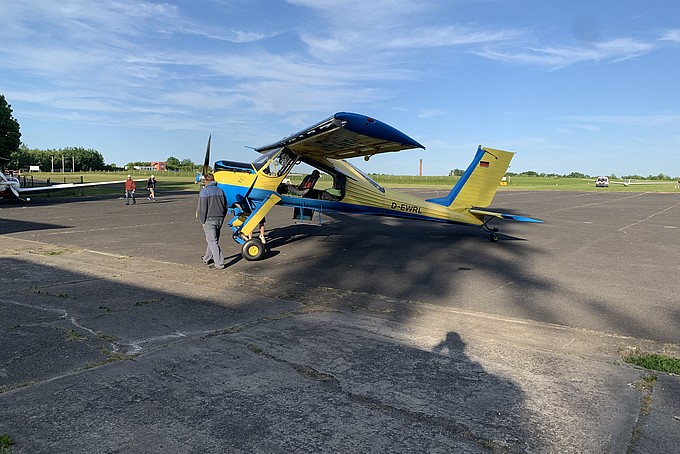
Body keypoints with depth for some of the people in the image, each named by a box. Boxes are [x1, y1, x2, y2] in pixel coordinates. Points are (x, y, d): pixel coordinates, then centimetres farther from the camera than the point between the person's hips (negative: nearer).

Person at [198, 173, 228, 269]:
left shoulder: (204, 191, -9)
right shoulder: (220, 191, 10)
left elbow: (202, 208, -12)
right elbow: (225, 207, 13)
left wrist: (203, 221, -3)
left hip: (209, 219, -6)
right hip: (220, 219, 6)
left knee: (212, 241, -4)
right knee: (213, 239, 18)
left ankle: (219, 263, -10)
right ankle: (207, 258, 33)